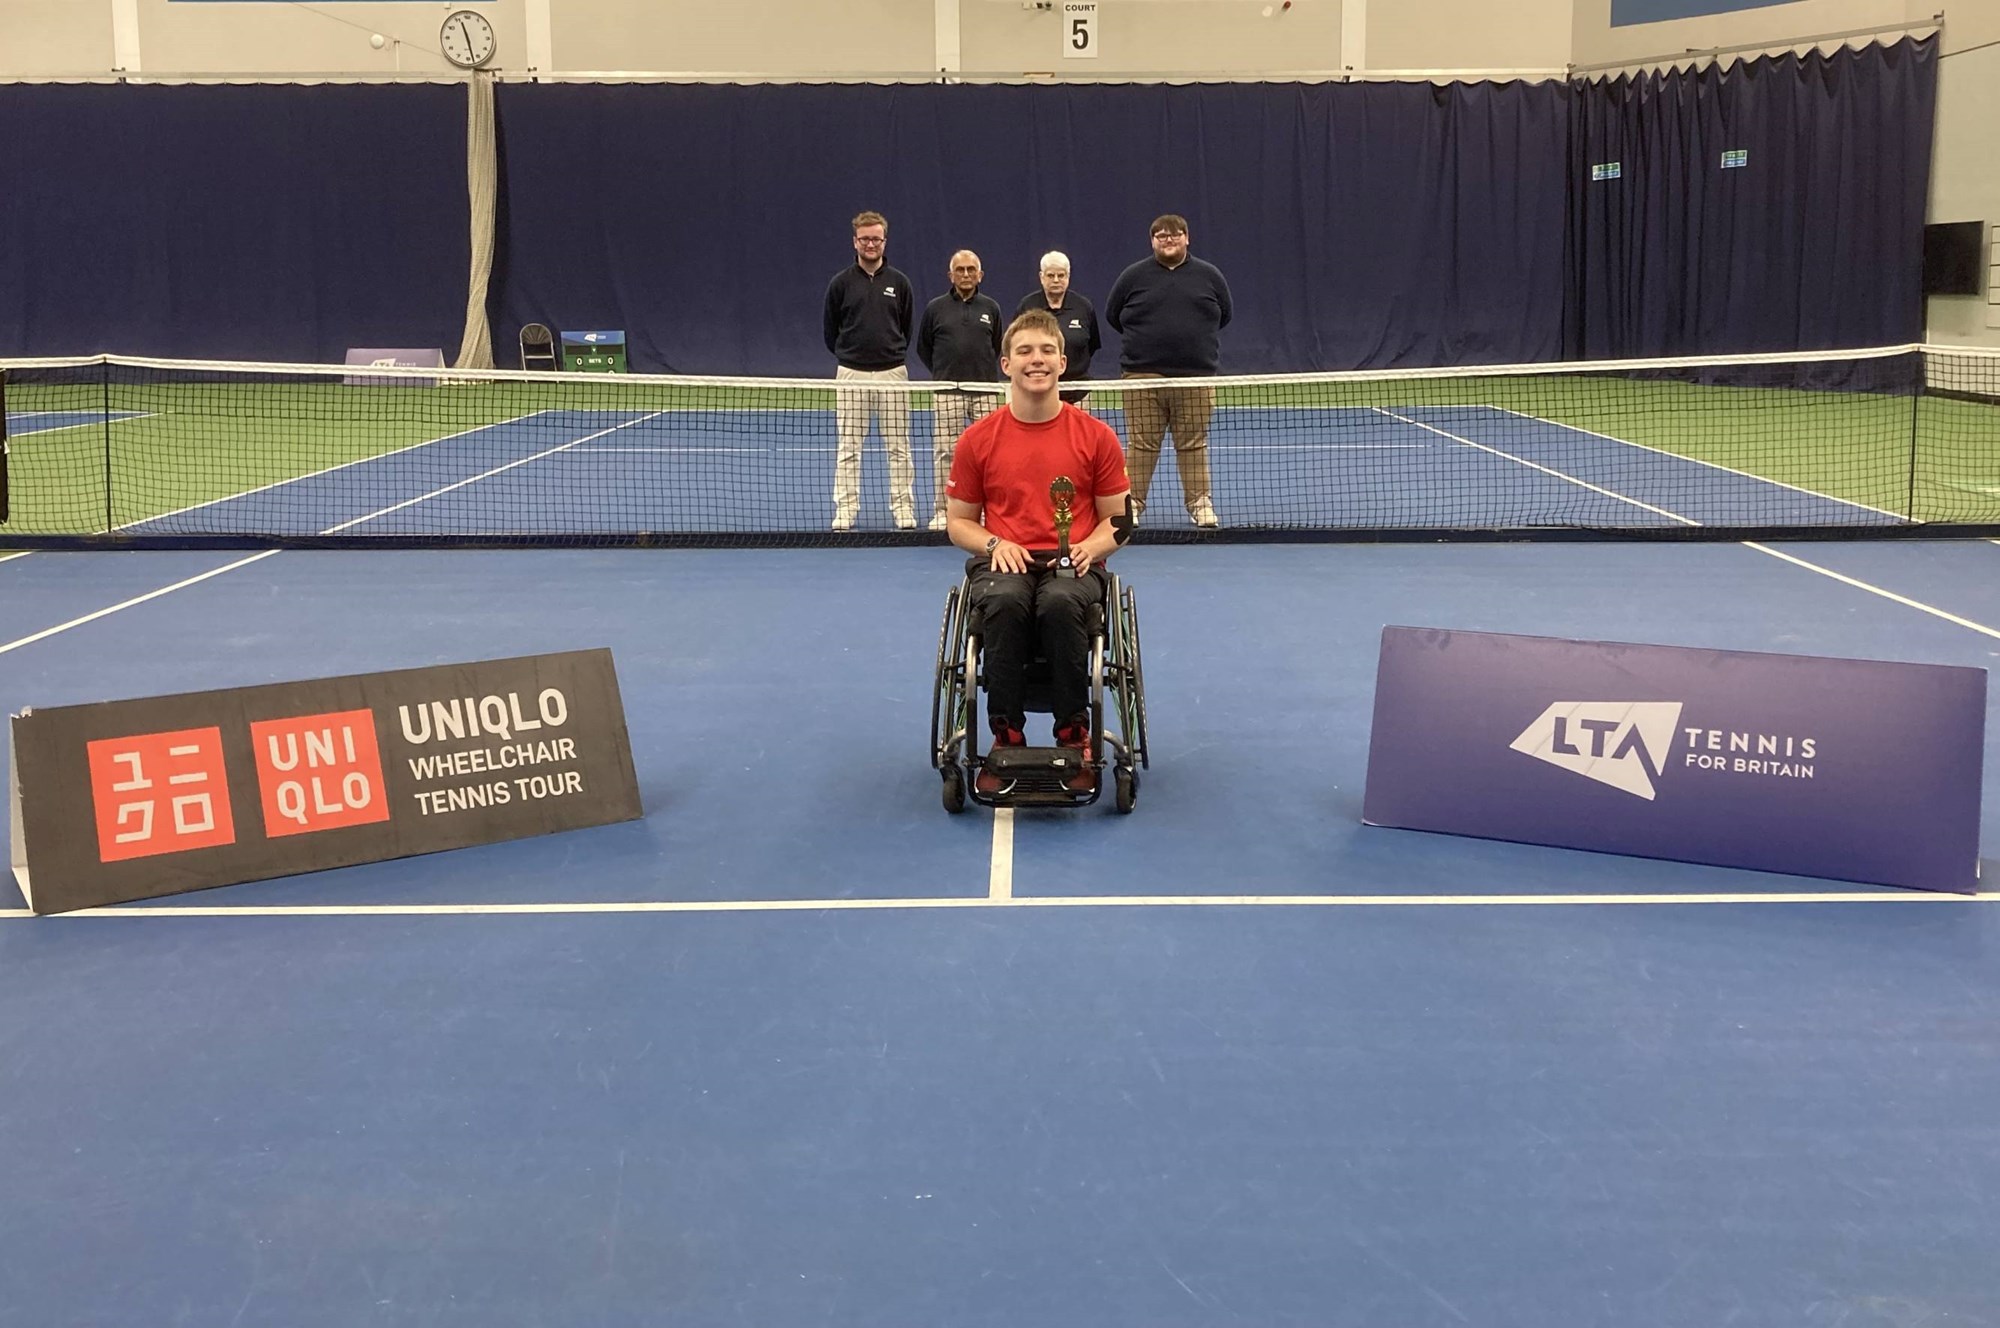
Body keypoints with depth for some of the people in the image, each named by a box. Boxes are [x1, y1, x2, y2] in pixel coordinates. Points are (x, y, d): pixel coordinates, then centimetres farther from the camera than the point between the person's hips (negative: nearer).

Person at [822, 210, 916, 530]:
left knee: (898, 448, 3)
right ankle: (844, 513, 7)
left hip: (892, 372, 1)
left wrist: (893, 354, 13)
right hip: (851, 374, -1)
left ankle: (904, 512, 9)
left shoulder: (898, 282, 5)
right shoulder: (841, 283, 2)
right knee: (848, 449, 1)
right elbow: (830, 332, 11)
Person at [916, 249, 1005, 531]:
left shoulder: (991, 308, 10)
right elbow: (923, 347, 15)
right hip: (947, 393, -1)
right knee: (945, 452, -2)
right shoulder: (935, 308, 6)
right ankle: (944, 511, 4)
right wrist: (942, 372, 13)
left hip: (985, 390, 1)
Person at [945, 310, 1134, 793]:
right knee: (1005, 601, -36)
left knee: (1060, 602, -37)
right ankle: (1007, 737, -24)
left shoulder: (1096, 436, 7)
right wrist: (994, 544, -7)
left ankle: (1075, 736, -22)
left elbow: (1118, 520, 11)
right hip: (1004, 561, 1)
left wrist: (1089, 547, -11)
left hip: (1073, 563, 0)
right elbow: (959, 522, 14)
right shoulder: (977, 440, 8)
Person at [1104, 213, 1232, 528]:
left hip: (1196, 375, 1)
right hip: (1143, 376, -1)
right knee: (1142, 444, 0)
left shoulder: (1209, 275, 9)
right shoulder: (1133, 276, 6)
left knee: (1194, 444, 4)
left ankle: (1200, 503, 12)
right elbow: (1112, 314, 14)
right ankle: (1132, 502, 8)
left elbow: (1223, 316, 19)